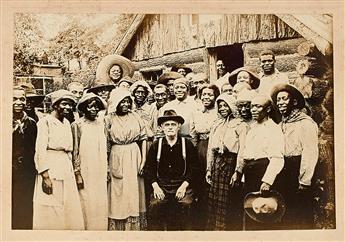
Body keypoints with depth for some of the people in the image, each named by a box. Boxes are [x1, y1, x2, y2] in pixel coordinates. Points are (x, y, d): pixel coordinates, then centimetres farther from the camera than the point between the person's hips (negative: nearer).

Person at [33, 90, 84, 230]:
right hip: (50, 167, -7)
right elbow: (40, 149, -13)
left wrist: (71, 169, 12)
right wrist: (45, 175, -19)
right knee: (50, 212, 0)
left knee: (70, 210, 9)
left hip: (66, 169, 7)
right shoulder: (45, 121, -7)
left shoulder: (67, 123, 14)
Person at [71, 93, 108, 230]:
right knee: (87, 204, -4)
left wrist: (107, 170, 11)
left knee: (101, 203, 4)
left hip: (100, 172, 4)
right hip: (85, 172, -4)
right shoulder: (77, 125, -4)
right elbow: (75, 151, -3)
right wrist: (77, 173, -6)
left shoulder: (101, 123, 9)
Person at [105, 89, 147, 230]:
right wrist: (106, 166, -6)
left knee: (134, 194, 10)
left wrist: (143, 159, -2)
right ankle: (118, 228, 19)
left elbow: (143, 138, 5)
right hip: (117, 158, -2)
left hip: (134, 156, 2)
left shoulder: (135, 117, 3)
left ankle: (135, 227, 24)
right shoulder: (109, 119, -2)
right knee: (118, 195, 6)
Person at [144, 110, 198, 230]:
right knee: (155, 204, -25)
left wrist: (184, 186, -9)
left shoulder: (187, 144, 6)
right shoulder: (156, 145, 9)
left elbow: (193, 168, 3)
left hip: (182, 185, -1)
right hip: (161, 185, 1)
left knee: (185, 203, -27)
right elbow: (149, 169, 10)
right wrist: (155, 186, -5)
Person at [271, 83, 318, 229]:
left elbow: (310, 153, -17)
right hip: (283, 176, 7)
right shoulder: (281, 124, 13)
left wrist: (304, 182, -19)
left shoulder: (305, 123, -10)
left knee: (301, 219, 0)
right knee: (287, 218, 15)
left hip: (298, 175, -7)